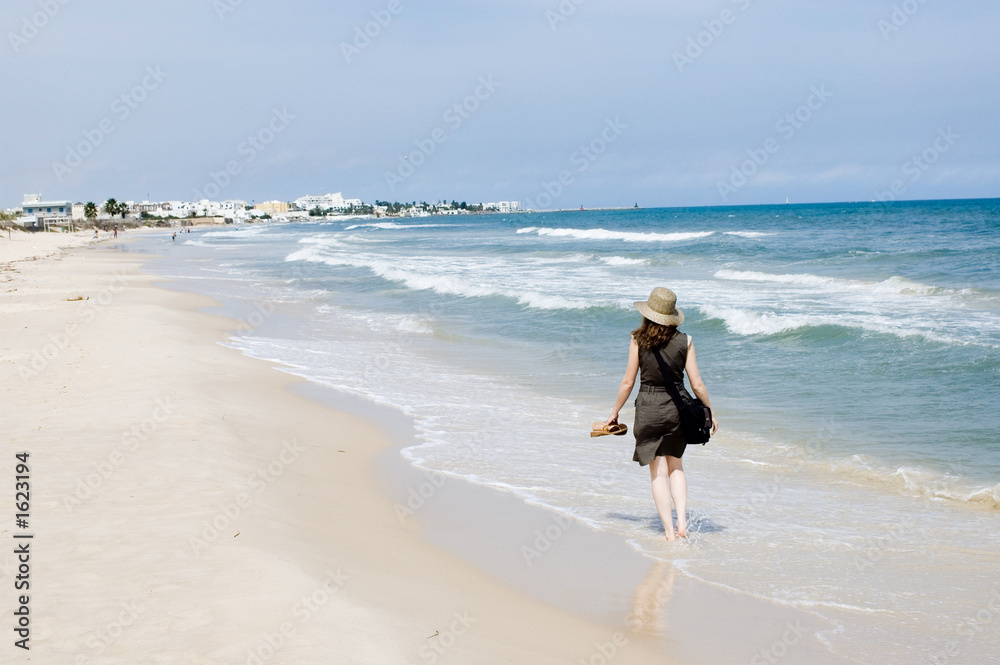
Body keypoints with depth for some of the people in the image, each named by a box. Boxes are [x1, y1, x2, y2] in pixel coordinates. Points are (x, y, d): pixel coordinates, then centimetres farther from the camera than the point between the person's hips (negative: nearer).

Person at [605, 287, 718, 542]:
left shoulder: (638, 340, -7)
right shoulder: (685, 341, -5)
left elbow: (628, 382, -4)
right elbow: (696, 384, -3)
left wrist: (614, 412, 9)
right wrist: (711, 412, 11)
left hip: (648, 407, -2)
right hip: (677, 407, 2)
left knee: (658, 472, 6)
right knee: (675, 465, 21)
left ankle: (669, 531, 4)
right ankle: (682, 521, 7)